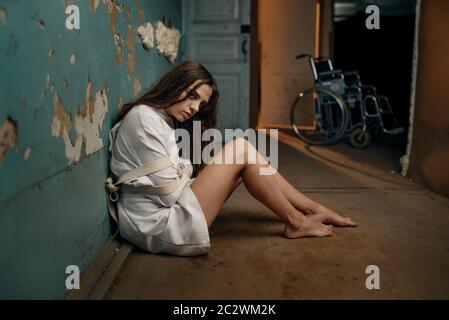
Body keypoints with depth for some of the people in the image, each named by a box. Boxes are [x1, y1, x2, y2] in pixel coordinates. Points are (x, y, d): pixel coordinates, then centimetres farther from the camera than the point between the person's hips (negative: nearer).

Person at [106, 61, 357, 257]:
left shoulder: (166, 122, 18)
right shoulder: (144, 117, -13)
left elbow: (181, 180, 12)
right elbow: (169, 192, -16)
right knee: (241, 148, -13)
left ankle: (314, 209, 12)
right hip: (160, 224, -10)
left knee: (244, 160, 7)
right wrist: (187, 174, 0)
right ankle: (296, 222, 1)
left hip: (173, 210, 10)